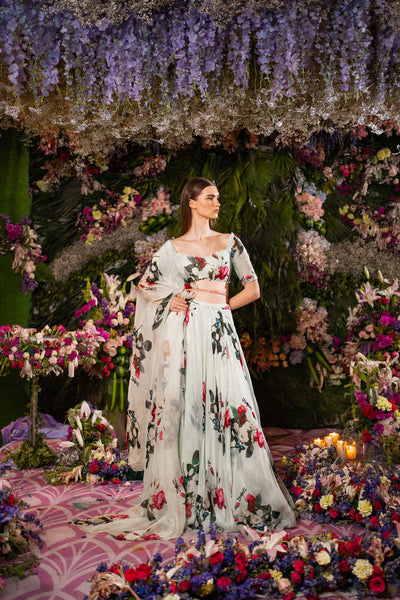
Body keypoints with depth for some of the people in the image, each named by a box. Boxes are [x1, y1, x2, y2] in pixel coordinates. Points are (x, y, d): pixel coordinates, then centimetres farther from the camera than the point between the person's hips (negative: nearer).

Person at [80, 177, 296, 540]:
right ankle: (180, 501, 8)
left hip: (219, 332, 1)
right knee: (182, 408, -2)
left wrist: (221, 305, 4)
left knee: (228, 408, -5)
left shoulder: (230, 242, 13)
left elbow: (253, 289, 12)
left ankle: (240, 500, 7)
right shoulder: (173, 248, 10)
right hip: (184, 332, -1)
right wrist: (171, 299, 0)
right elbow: (146, 286, 16)